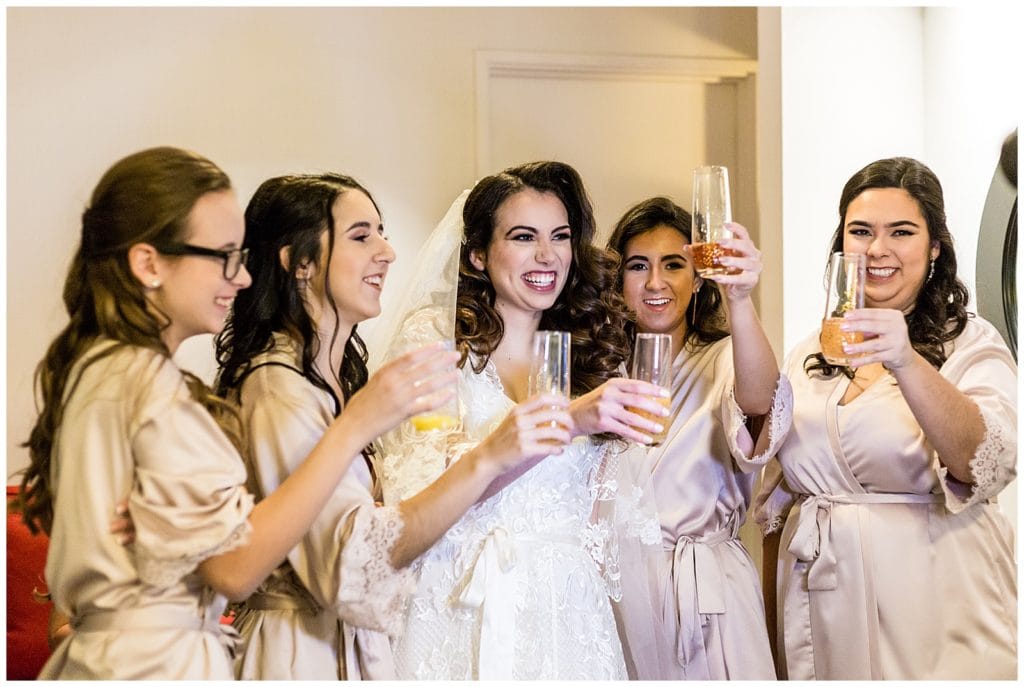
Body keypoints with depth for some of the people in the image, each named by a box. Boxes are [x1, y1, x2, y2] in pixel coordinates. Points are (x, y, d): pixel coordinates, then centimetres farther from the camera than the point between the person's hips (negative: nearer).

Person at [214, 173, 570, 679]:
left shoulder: (334, 374, 9)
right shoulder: (277, 389, -21)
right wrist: (484, 461, -36)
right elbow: (358, 557, -28)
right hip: (305, 653, -9)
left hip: (354, 641, 9)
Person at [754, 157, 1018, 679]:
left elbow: (984, 464, -23)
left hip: (937, 608, -4)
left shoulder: (972, 344, -5)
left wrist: (907, 363, -38)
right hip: (822, 613, 4)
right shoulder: (808, 356, 9)